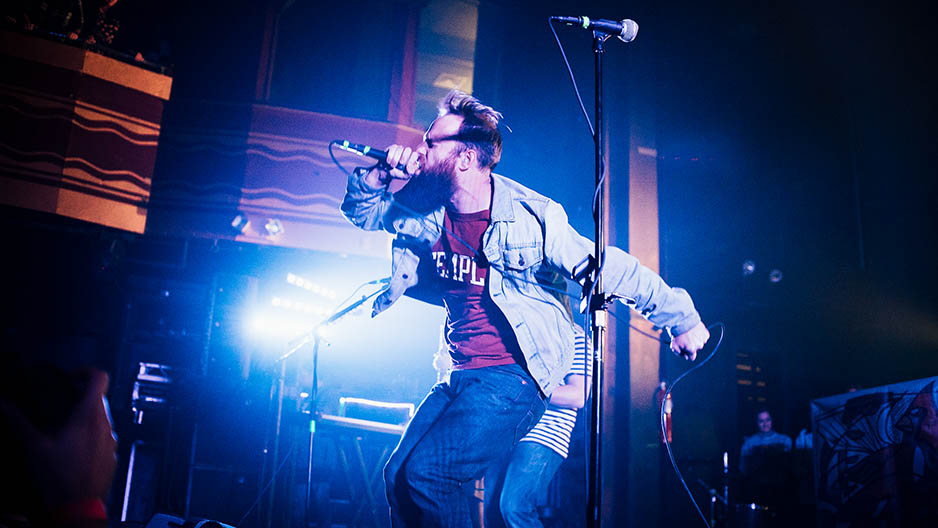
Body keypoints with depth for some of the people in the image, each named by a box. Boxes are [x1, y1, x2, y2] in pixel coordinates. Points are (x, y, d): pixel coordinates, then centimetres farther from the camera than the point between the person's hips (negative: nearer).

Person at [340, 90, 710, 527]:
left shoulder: (529, 216, -15)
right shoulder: (426, 211, 4)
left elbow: (611, 269, -10)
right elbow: (361, 209, 19)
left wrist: (682, 319, -4)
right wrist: (380, 173, -4)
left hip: (514, 375, -7)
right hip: (462, 375, 7)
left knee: (426, 472, -18)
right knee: (398, 475, 4)